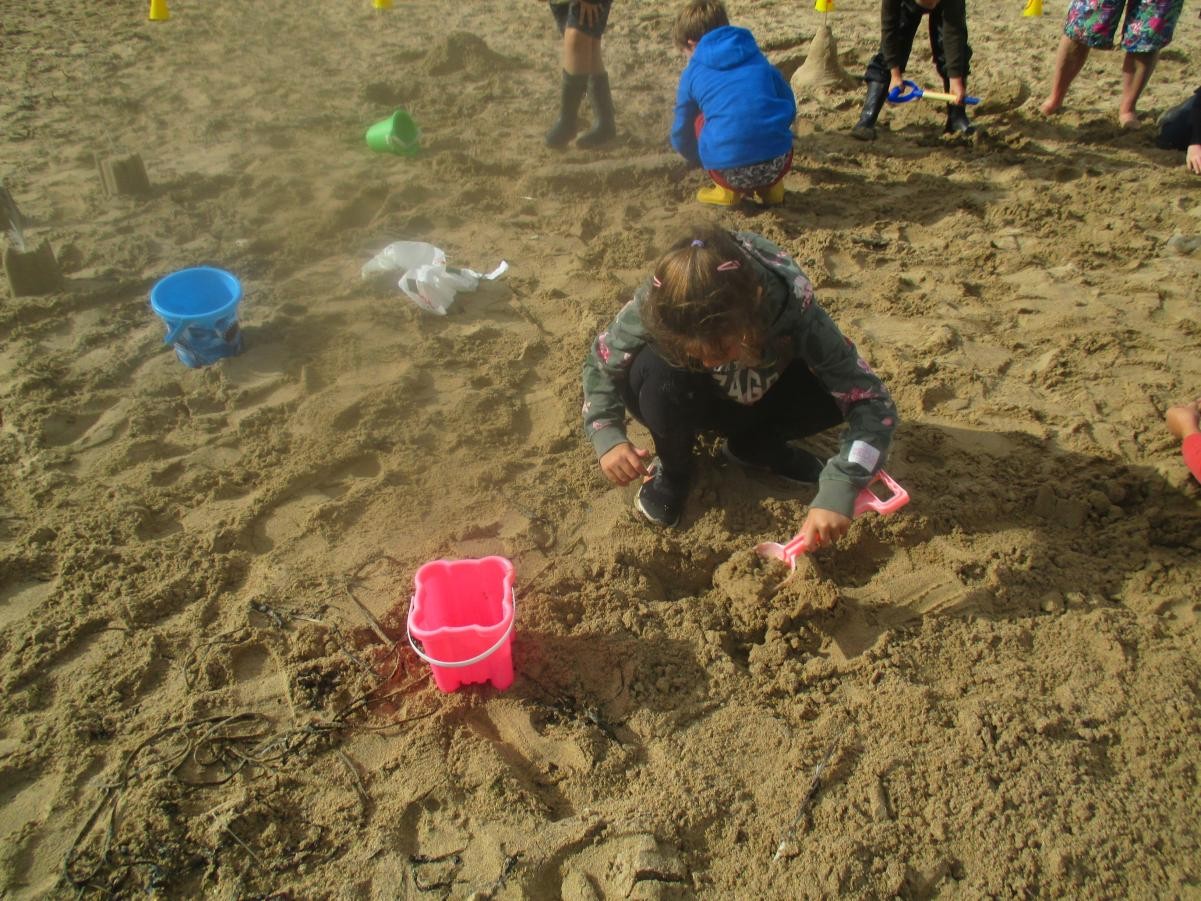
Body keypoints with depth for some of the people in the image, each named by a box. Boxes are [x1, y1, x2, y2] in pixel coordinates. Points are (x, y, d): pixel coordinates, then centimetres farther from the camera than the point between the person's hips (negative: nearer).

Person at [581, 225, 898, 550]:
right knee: (652, 369, -35)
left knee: (840, 388, -27)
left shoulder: (794, 310, -35)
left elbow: (871, 401, -34)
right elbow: (600, 363, -16)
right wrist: (608, 437, -33)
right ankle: (673, 469, -5)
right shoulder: (659, 306, -34)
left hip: (762, 401, 1)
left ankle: (754, 446, 2)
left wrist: (838, 490, -47)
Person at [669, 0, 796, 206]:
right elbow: (789, 107, 27)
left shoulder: (691, 73, 15)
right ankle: (770, 187, 22)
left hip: (731, 172, -3)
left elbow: (681, 135, 23)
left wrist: (704, 162, 44)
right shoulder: (757, 58, 21)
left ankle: (728, 190, 17)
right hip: (777, 165, 3)